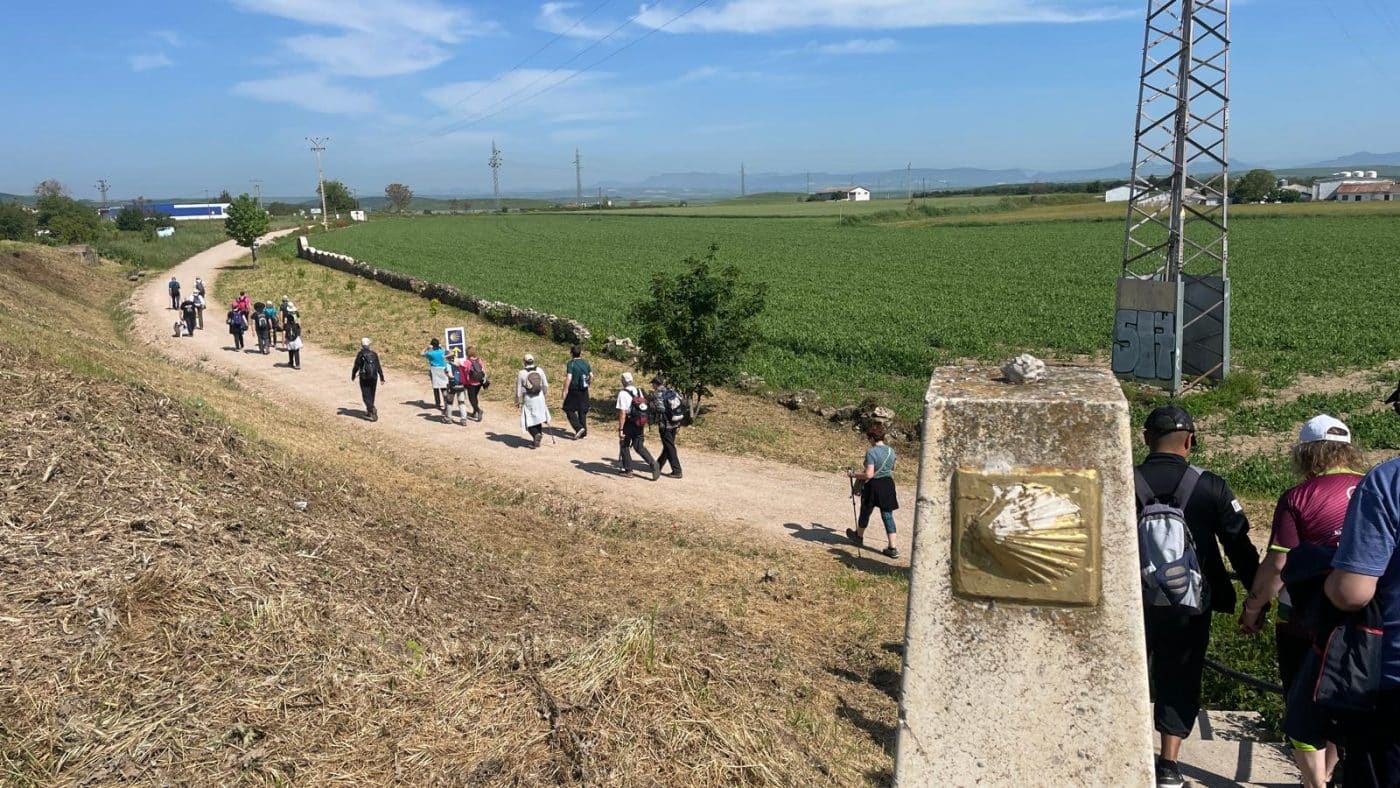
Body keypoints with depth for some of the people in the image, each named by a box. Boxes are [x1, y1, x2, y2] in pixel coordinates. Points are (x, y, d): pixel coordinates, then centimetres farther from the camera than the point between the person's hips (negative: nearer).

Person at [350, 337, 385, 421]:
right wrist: (382, 378, 8)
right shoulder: (374, 354, 4)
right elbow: (379, 367, 3)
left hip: (364, 378, -4)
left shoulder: (360, 354, -8)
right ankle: (369, 412, 25)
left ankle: (372, 410, -23)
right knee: (371, 395, 16)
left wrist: (353, 376, 10)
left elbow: (356, 367, -6)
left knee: (366, 396, -3)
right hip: (373, 378, 4)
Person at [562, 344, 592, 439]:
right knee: (582, 412, 13)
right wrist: (589, 384, 26)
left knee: (569, 410, 5)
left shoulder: (571, 364, -12)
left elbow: (569, 378, -19)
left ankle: (579, 428, -10)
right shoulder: (586, 363, 6)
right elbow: (591, 376, 9)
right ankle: (584, 432, 16)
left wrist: (565, 391, -15)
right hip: (584, 392, 6)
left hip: (574, 391, -6)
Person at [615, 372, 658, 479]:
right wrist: (644, 428, 20)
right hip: (640, 424, 5)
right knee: (639, 447, 11)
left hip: (629, 424, -5)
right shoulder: (640, 391, 8)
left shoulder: (623, 394, -13)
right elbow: (645, 411, 12)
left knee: (624, 445, 14)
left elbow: (622, 413, -19)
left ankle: (628, 470, 18)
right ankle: (653, 464, -10)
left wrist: (620, 429, -18)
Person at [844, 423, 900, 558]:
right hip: (888, 485, 5)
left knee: (865, 512, 18)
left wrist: (854, 474, -11)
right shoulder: (891, 451, 2)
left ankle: (859, 536, 42)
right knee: (888, 516, 7)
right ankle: (892, 548, 3)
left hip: (873, 486, -5)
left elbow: (869, 474, -24)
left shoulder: (871, 452, -19)